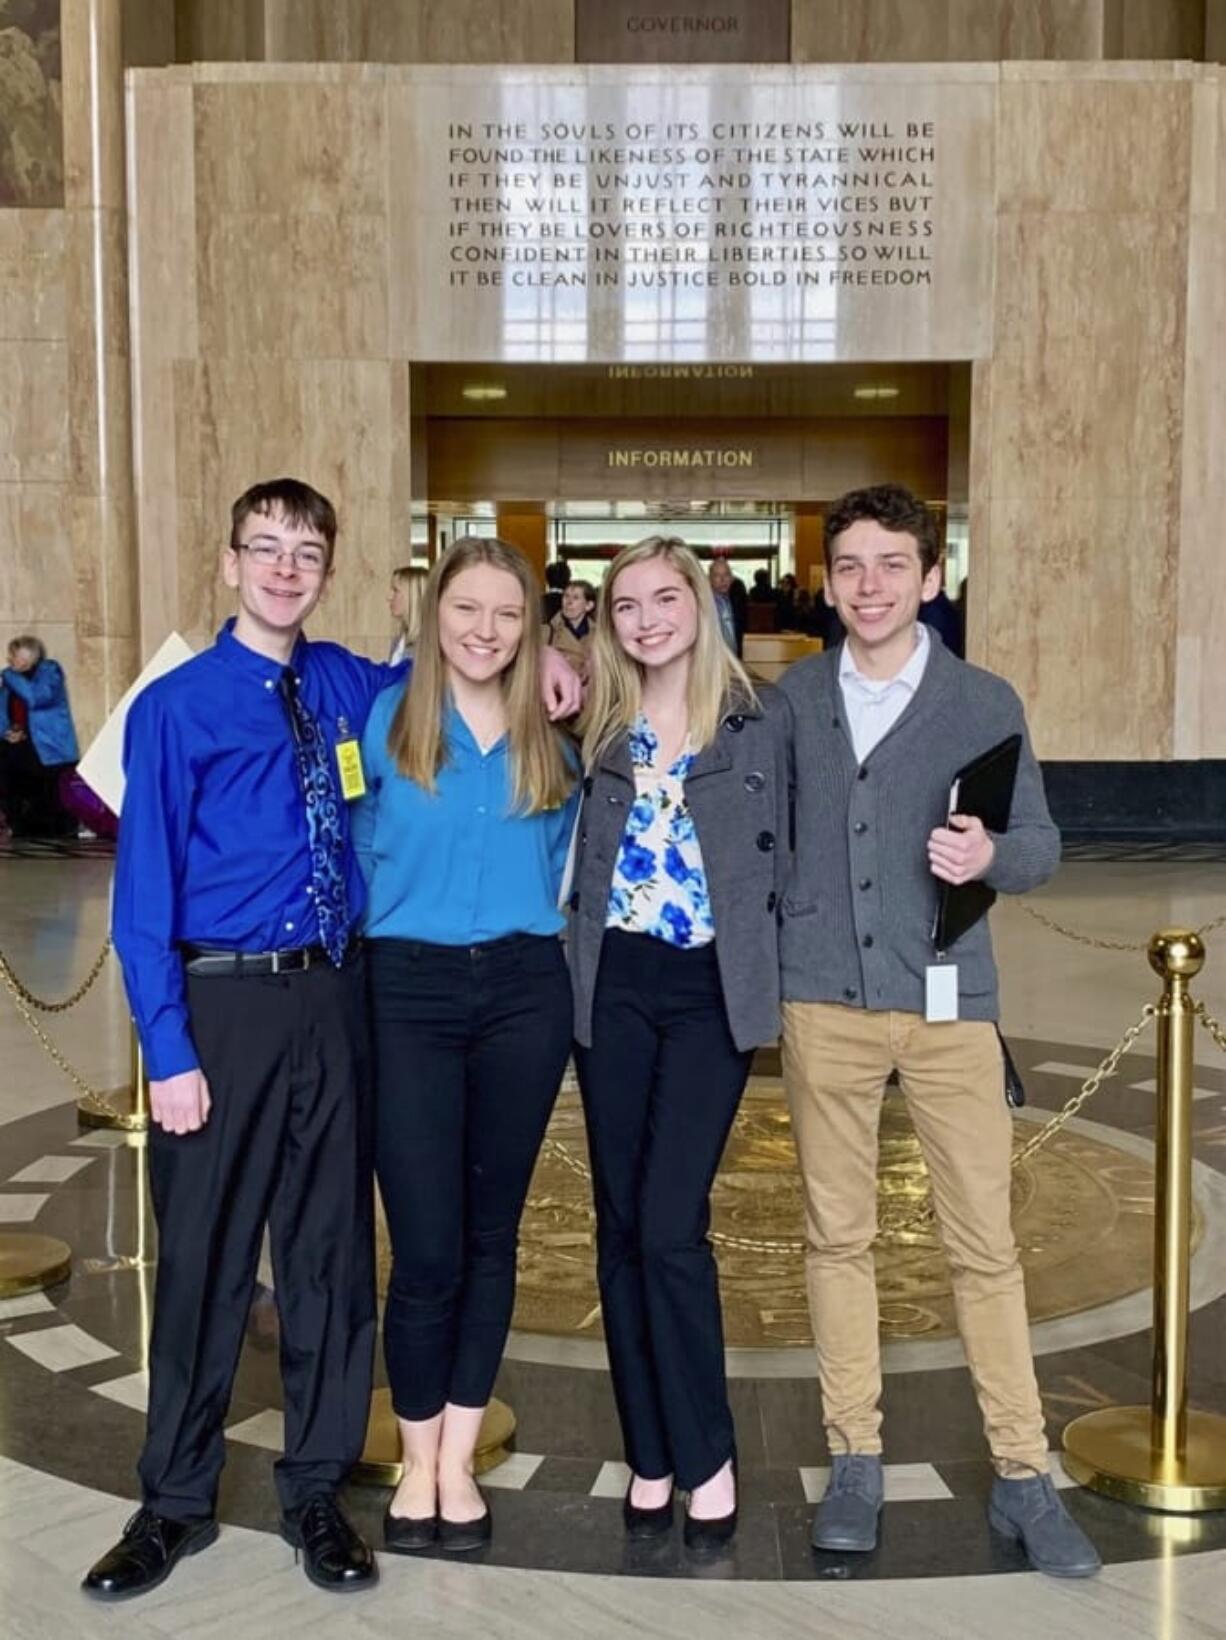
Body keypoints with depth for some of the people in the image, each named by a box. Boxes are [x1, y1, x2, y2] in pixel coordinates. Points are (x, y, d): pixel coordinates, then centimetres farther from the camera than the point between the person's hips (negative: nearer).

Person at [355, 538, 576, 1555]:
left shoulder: (554, 739, 6)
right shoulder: (382, 722, 1)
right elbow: (360, 846, 12)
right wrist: (403, 918, 7)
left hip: (525, 992, 2)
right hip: (411, 991, -2)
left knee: (490, 1234, 8)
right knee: (426, 1246, -3)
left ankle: (460, 1460, 22)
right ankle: (419, 1460, 19)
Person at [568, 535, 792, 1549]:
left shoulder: (761, 719, 0)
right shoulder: (598, 725, 7)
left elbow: (782, 856, 3)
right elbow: (577, 856, 13)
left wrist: (770, 975, -3)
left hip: (714, 991, -3)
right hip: (614, 987, 3)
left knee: (670, 1227, -9)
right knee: (620, 1228, 7)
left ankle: (708, 1455, 10)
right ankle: (651, 1454, 21)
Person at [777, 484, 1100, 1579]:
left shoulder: (984, 703, 2)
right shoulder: (791, 699, 7)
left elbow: (1041, 845, 1)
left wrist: (990, 854, -19)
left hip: (948, 1000, -1)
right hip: (822, 1001, 2)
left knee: (984, 1241, 1)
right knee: (838, 1233, 8)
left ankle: (1024, 1476, 13)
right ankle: (856, 1459, 20)